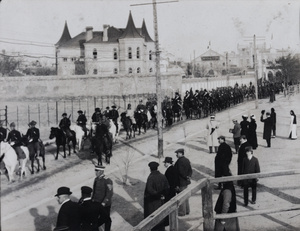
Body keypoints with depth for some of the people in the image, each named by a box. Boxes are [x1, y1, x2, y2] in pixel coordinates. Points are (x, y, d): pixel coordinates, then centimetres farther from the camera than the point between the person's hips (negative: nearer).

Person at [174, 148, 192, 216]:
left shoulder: (180, 161, -19)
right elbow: (190, 170, 11)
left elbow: (180, 172, -22)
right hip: (186, 181, 10)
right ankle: (187, 211, 27)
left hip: (181, 182, -10)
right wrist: (188, 176, -1)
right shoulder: (187, 160, 10)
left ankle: (182, 212, 2)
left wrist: (186, 177, -11)